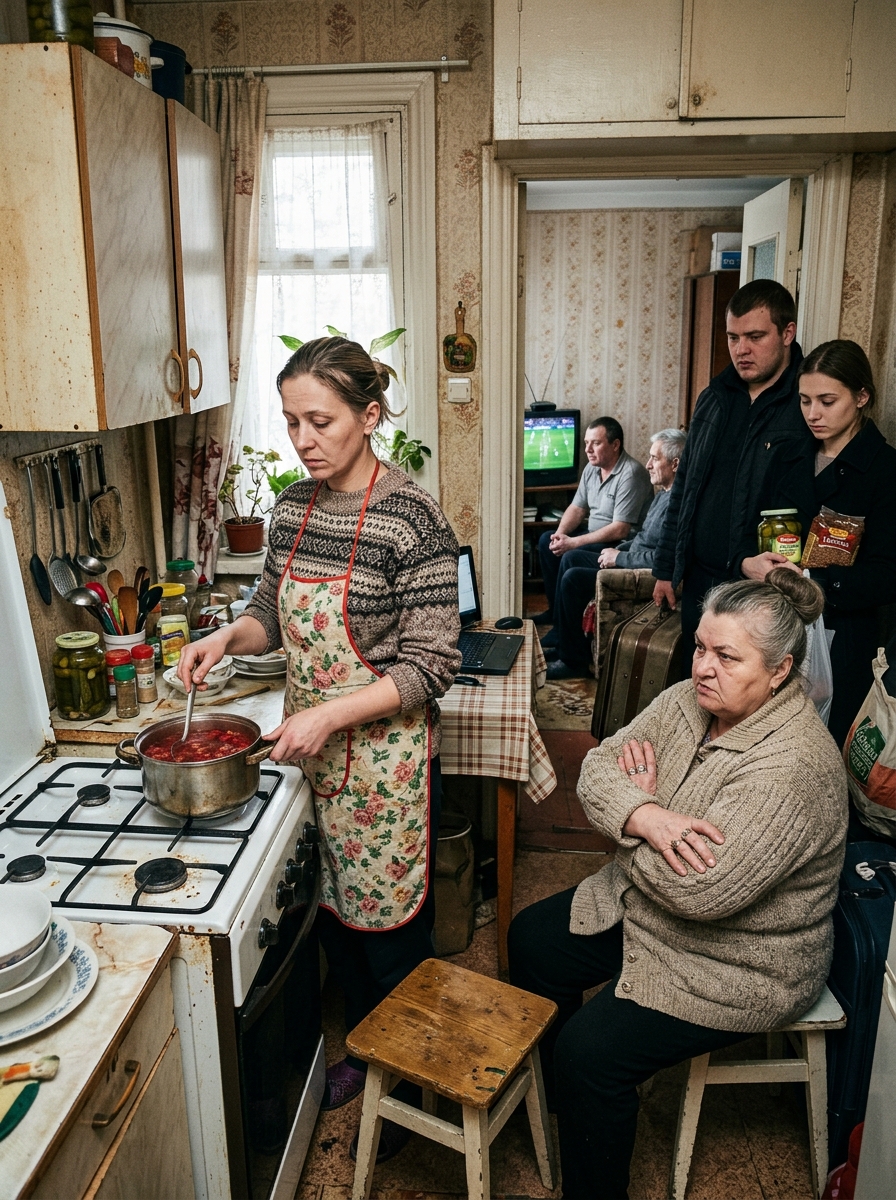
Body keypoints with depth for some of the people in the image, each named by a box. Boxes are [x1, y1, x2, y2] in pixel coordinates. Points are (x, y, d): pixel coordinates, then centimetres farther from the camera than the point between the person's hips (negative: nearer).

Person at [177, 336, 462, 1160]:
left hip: (384, 752, -6)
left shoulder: (411, 519, -20)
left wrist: (330, 715, -26)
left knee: (391, 921, 10)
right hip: (311, 748, 7)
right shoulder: (293, 507, 2)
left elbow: (430, 667, -19)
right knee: (333, 906, 21)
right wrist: (229, 636, -6)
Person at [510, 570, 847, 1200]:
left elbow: (700, 892, -35)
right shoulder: (688, 701, -7)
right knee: (531, 940, 12)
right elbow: (599, 765, -9)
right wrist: (643, 816, -31)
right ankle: (565, 1099, 36)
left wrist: (640, 800, -18)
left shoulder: (793, 767, -32)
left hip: (735, 965, -8)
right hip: (641, 907, 9)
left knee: (590, 1050, -16)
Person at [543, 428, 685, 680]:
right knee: (571, 558, 12)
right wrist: (618, 549, 7)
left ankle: (574, 660, -4)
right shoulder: (663, 494, 11)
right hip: (630, 561, 11)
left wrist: (619, 558, -18)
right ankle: (559, 639, 15)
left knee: (573, 578, -18)